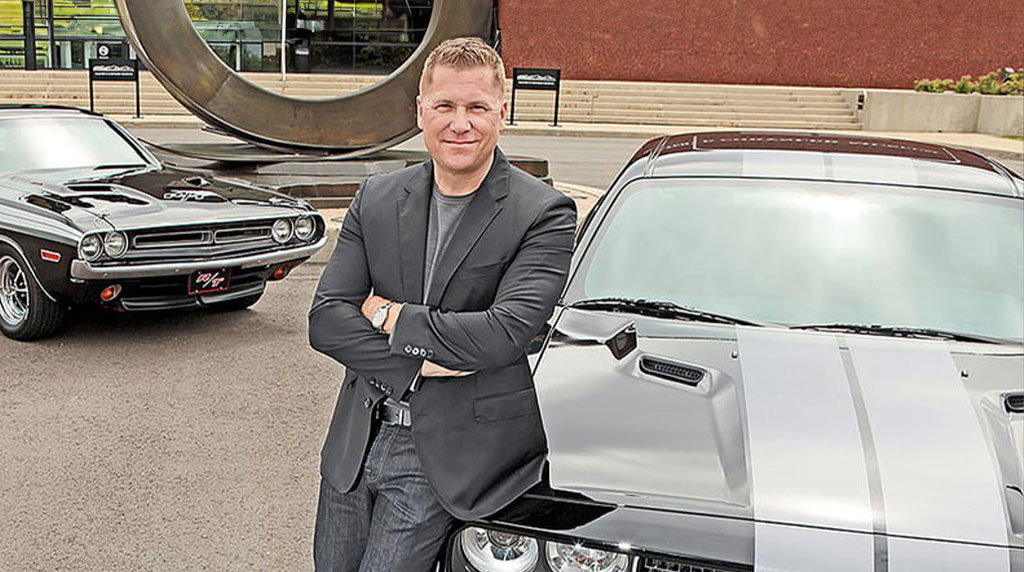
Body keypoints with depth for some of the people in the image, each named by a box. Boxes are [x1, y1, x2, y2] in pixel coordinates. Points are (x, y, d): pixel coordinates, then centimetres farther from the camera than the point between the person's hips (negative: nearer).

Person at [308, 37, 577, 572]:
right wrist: (420, 363, -17)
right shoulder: (376, 198, 3)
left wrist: (389, 316, -12)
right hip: (355, 443, 5)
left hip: (448, 456, -5)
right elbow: (325, 321, -3)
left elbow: (505, 333, -22)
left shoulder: (545, 214, -11)